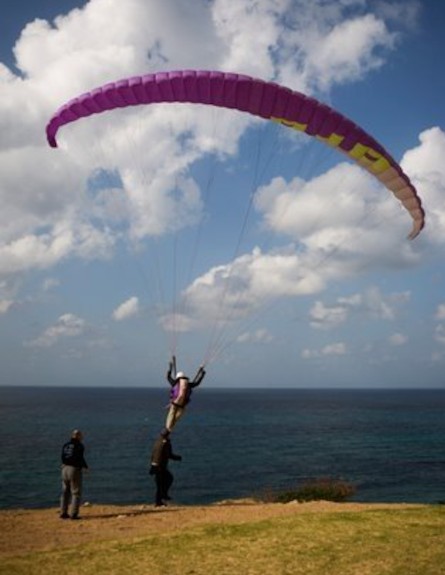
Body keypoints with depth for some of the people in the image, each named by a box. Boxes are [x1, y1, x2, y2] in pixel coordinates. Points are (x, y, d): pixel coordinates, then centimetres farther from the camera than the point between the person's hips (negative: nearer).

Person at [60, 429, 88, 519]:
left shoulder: (66, 445, 10)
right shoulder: (79, 445, -9)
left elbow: (63, 458, 10)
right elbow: (80, 458, -13)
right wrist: (85, 466, 2)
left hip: (65, 468, 6)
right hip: (75, 469, -6)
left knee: (65, 492, 14)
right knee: (76, 493, 1)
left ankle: (63, 513, 15)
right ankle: (73, 514, -4)